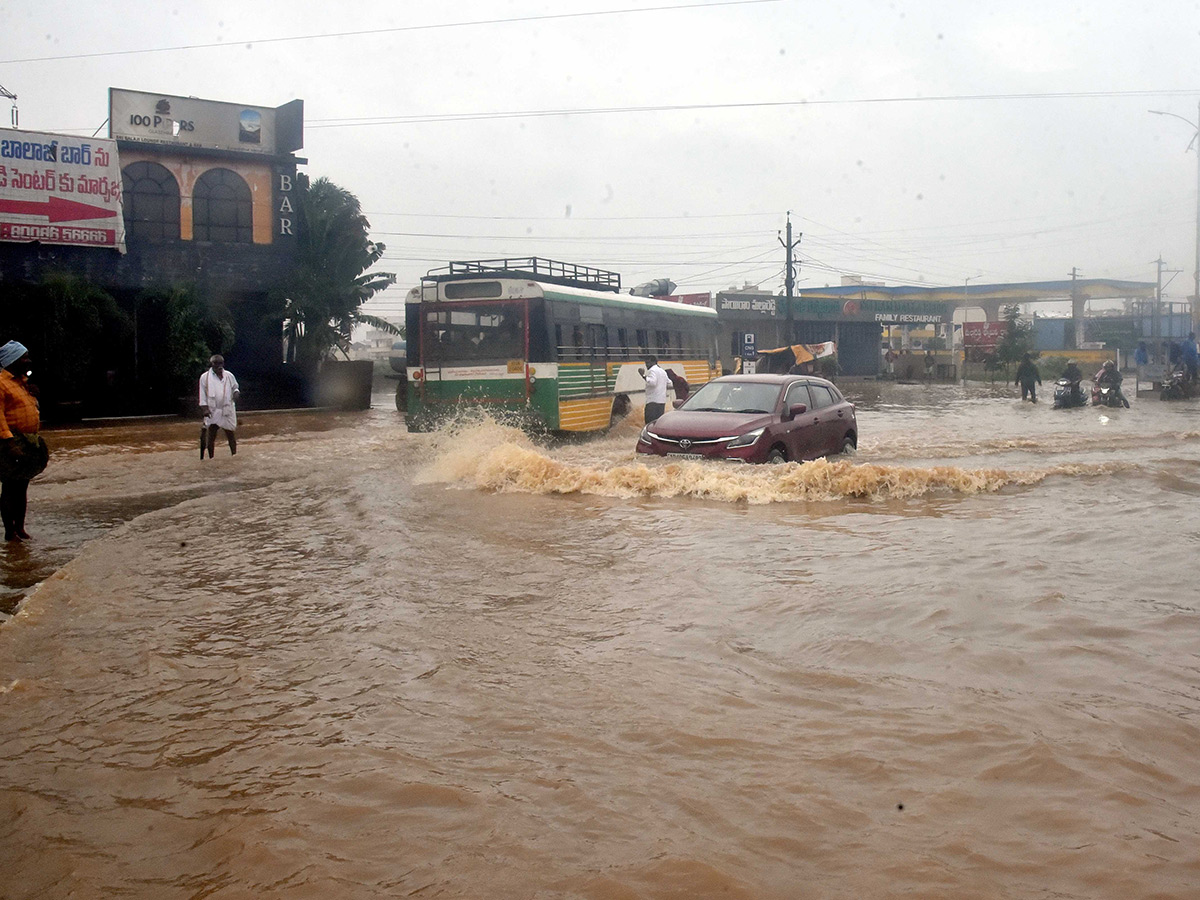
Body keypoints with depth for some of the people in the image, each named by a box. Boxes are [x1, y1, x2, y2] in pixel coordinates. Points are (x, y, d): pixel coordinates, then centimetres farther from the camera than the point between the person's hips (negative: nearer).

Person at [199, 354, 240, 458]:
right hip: (212, 412, -1)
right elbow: (202, 394, 1)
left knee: (231, 436, 3)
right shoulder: (205, 377, 0)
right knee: (210, 437, 1)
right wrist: (205, 408, -9)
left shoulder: (229, 376, 5)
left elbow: (234, 388, 16)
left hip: (228, 410, 1)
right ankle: (211, 459, 10)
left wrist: (236, 393, -8)